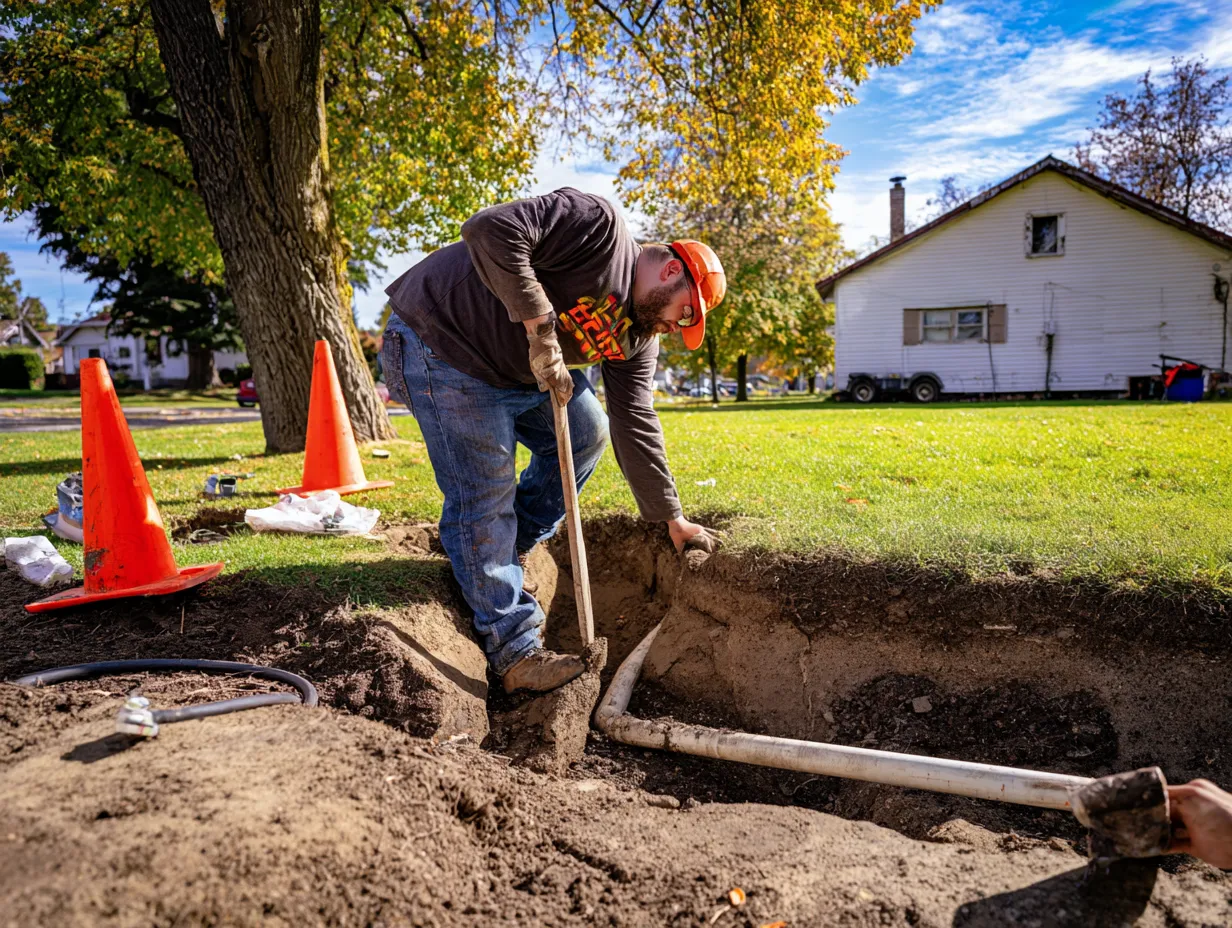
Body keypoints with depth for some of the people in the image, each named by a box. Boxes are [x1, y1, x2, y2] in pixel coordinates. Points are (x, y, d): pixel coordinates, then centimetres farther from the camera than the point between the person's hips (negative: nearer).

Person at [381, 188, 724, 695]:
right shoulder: (598, 225, -19)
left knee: (587, 433, 10)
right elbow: (490, 230, -30)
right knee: (486, 492, -9)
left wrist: (672, 519, 6)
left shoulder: (639, 336, 6)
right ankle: (516, 652, 1)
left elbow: (635, 427, 6)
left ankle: (505, 554, 20)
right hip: (439, 340, -9)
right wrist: (540, 325, -29)